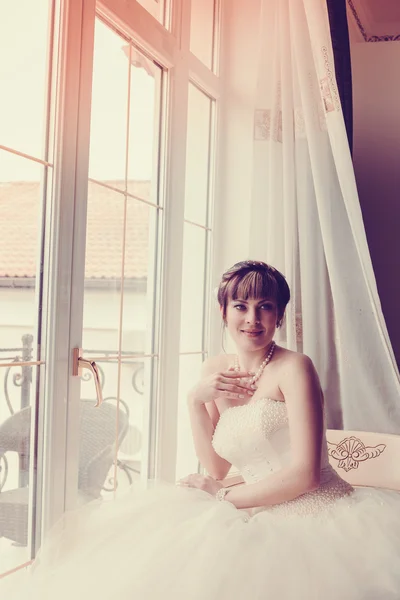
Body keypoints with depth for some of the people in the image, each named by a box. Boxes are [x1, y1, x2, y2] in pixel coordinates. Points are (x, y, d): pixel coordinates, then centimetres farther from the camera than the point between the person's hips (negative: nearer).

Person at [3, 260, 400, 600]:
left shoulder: (293, 368, -12)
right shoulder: (216, 370, 8)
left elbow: (305, 474, -17)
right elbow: (217, 468, 9)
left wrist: (225, 497, -8)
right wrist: (196, 400, -4)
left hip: (315, 514, -6)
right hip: (265, 518, 6)